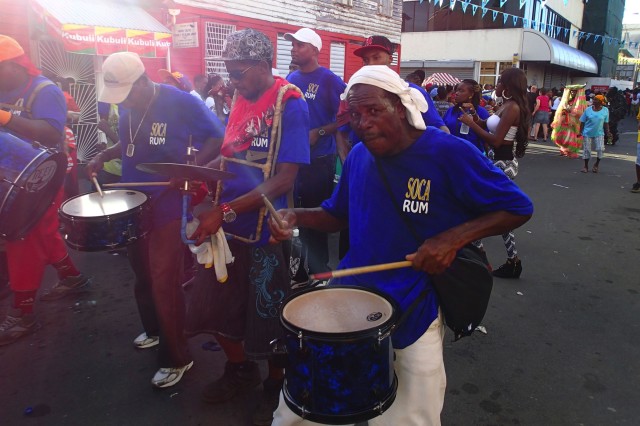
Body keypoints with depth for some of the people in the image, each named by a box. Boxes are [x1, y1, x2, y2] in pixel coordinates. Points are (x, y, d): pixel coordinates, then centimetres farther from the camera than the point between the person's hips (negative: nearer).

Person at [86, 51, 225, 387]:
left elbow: (219, 138, -15)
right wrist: (104, 155, 1)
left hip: (168, 205, -7)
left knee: (164, 282, -4)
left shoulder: (180, 102, -17)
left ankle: (176, 358, 13)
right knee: (142, 275, 20)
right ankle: (154, 330, 44)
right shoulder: (128, 107, 4)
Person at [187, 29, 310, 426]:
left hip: (264, 231, -7)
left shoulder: (290, 103, -14)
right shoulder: (241, 99, 8)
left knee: (267, 316, 9)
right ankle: (240, 369, 42)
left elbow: (284, 179, -21)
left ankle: (276, 385, 34)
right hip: (228, 225, 7)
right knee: (217, 304, 18)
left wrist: (225, 212, -25)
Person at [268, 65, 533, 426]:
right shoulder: (358, 157, 1)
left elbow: (519, 208, -10)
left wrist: (454, 238, -24)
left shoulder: (449, 153, -16)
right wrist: (297, 216, -5)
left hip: (417, 306, -4)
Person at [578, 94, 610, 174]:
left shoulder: (605, 110, -1)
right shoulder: (588, 110, -3)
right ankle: (586, 166, 20)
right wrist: (580, 132, -6)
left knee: (600, 149, -12)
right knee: (586, 150, 4)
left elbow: (606, 123, 5)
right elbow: (582, 122, 1)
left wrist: (607, 132, -4)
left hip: (599, 133, 0)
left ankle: (597, 164, 12)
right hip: (587, 133, 0)